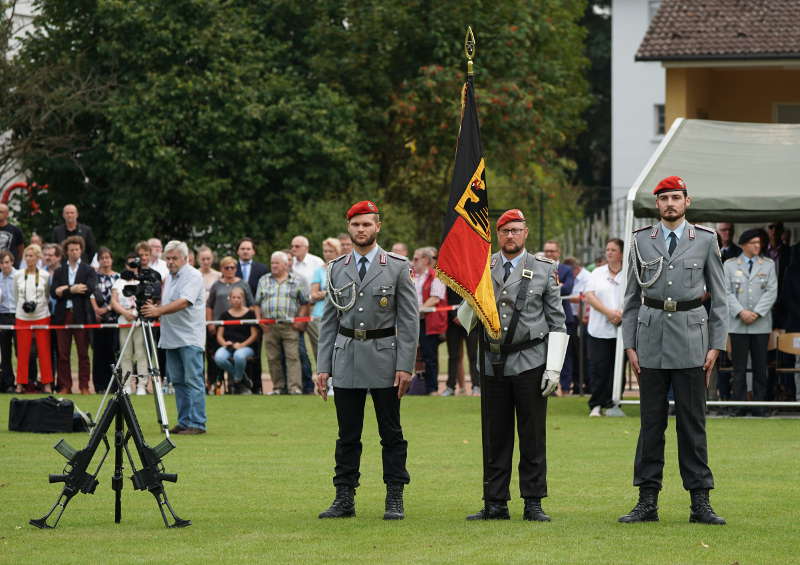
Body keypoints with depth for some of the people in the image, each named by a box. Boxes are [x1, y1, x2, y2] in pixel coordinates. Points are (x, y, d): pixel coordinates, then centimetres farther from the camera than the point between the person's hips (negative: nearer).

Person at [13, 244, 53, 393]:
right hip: (22, 318, 1)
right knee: (23, 352, 2)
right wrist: (23, 306, 6)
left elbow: (48, 296, 8)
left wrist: (37, 305, 1)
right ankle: (21, 383, 8)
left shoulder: (45, 276, -1)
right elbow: (16, 297, 13)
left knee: (44, 351, -1)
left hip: (41, 317, -1)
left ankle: (47, 383, 3)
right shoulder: (19, 276, 3)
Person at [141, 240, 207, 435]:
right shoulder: (169, 277, 18)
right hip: (171, 338, 9)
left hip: (189, 338, -9)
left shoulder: (193, 276, -10)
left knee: (193, 381, -9)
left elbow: (183, 302, -23)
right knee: (178, 382, 10)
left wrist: (158, 311, -31)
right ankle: (184, 422, 15)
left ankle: (197, 424, -9)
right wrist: (153, 308, 2)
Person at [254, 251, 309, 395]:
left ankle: (295, 387, -14)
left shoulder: (298, 280, 8)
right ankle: (278, 387, 9)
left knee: (293, 357, -11)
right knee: (273, 358, 2)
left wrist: (300, 320, -7)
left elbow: (305, 303, 3)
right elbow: (257, 303, 17)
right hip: (269, 327, 3)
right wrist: (259, 320, 3)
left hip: (290, 325, -3)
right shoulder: (264, 281, 18)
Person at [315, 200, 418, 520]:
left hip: (384, 360, -3)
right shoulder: (337, 269, 9)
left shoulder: (398, 267, 0)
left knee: (391, 434, 2)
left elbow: (409, 320, -3)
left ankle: (395, 500, 6)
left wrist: (405, 366, -9)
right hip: (346, 359, 3)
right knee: (347, 435, 6)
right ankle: (344, 499, 11)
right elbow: (329, 321, 10)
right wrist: (323, 367, 4)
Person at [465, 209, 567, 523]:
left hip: (530, 363, -2)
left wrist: (554, 368, -6)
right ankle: (495, 504, 10)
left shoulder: (544, 270, 3)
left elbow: (557, 323, 1)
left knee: (532, 437, 1)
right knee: (495, 437, 5)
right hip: (493, 364, 2)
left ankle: (533, 504, 6)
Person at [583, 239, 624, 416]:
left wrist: (622, 314, -16)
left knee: (617, 368, 0)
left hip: (621, 330, -1)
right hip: (599, 329, 1)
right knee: (598, 368, -4)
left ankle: (612, 403, 7)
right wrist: (608, 312, -11)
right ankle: (596, 405, -1)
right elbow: (589, 297, 2)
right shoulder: (597, 274, 12)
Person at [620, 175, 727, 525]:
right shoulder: (642, 241, 8)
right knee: (650, 421, 3)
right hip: (651, 340, 1)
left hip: (691, 342, -1)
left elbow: (719, 298, 6)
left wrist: (716, 345, -1)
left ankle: (700, 502, 3)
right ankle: (647, 502, 7)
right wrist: (629, 345, 4)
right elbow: (631, 297, 11)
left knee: (692, 422, 0)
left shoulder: (705, 241, 5)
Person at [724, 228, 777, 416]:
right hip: (738, 324, -1)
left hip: (761, 324, 1)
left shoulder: (768, 265, 10)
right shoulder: (730, 265, 8)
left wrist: (756, 313, -9)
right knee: (739, 368, -1)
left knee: (760, 367, 2)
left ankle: (759, 405, 6)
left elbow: (772, 292, 2)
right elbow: (727, 292, 1)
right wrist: (741, 312, -11)